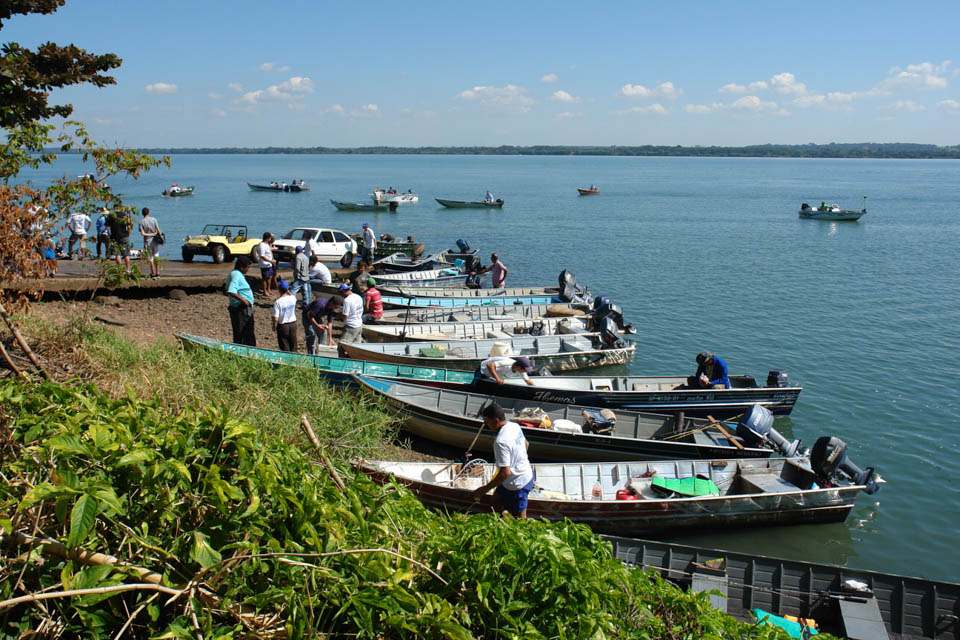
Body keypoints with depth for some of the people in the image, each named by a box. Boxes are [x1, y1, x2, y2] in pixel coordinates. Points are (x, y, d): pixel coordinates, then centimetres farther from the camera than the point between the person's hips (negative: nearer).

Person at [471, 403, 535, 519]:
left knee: (519, 520, 7)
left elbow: (506, 472, -31)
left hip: (517, 484, -10)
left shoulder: (501, 442, -32)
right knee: (497, 499, 27)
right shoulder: (515, 426, -4)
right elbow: (526, 444, 14)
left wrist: (485, 489, -23)